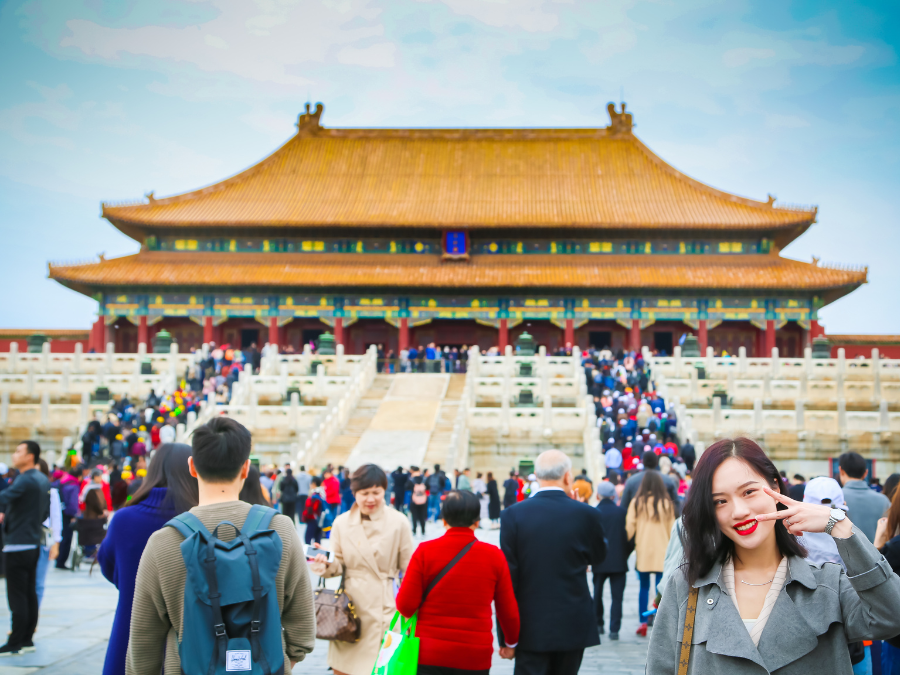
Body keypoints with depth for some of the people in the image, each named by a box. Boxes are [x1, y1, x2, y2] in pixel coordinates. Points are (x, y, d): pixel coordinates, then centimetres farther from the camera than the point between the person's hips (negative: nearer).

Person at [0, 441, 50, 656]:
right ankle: (27, 638, 18)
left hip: (18, 545, -9)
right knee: (30, 593, 12)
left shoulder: (25, 480, -16)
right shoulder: (43, 480, 11)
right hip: (34, 543, 9)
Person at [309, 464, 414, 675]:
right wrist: (325, 566, -12)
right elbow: (339, 564, 10)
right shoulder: (342, 522, 3)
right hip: (350, 606, 2)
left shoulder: (398, 522, -3)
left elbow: (408, 568, 2)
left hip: (385, 607, -2)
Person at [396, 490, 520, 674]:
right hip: (476, 658, 1)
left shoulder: (425, 551, -6)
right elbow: (508, 611, 4)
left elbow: (405, 605, -7)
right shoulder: (494, 556, -3)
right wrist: (512, 642, 22)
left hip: (429, 654, -1)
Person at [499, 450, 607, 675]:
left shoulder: (513, 515, -8)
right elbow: (599, 556, 13)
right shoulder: (585, 514, -7)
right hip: (573, 626, 1)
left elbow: (507, 575, -7)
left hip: (530, 627, -1)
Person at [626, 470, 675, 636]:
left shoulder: (637, 502, -4)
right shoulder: (667, 504, -3)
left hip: (642, 551, 1)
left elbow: (629, 527, -3)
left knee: (644, 587, 11)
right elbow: (671, 529, 3)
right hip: (662, 553, -1)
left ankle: (642, 622, 8)